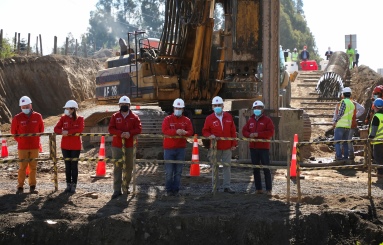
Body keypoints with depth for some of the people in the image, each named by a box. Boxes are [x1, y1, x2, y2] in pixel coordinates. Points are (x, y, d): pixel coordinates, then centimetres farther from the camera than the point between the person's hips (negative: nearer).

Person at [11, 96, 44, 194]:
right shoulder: (17, 118, -5)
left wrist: (36, 139, 11)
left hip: (35, 146, 2)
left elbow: (41, 130, 13)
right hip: (22, 147, -2)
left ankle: (32, 186, 13)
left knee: (33, 167, 5)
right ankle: (20, 187, 6)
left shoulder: (38, 116, 0)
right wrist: (20, 140, 7)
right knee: (22, 167, -1)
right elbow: (13, 131, 7)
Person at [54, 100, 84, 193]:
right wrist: (62, 131, -25)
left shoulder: (79, 119, -5)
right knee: (67, 166, 9)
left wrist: (68, 131, -24)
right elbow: (56, 129, -4)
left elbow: (80, 129, -20)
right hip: (65, 146, 3)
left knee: (74, 166, 2)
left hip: (75, 146, -3)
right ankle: (68, 185, 16)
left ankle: (73, 186, 8)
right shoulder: (63, 118, 3)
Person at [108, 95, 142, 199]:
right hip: (117, 146, -1)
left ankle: (126, 187, 23)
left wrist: (130, 133, -21)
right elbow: (110, 128, -3)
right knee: (117, 167, -4)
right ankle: (117, 190, -5)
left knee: (128, 167, 9)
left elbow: (139, 128, -4)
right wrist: (120, 133, -19)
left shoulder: (134, 117, 4)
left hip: (130, 146, 1)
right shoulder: (115, 116, 5)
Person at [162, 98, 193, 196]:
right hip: (169, 148, -2)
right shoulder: (167, 119, 2)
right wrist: (176, 131, -28)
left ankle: (176, 190, 11)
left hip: (181, 148, 2)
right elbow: (165, 130, -13)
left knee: (178, 171, 5)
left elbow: (190, 132, 0)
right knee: (169, 171, -2)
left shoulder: (186, 120, 9)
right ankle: (169, 190, 5)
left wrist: (185, 132, -24)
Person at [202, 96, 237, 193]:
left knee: (227, 167, 5)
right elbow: (205, 131, 5)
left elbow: (233, 131, 7)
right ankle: (215, 187, 13)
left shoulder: (228, 117, 5)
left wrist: (234, 144, 3)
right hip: (215, 148, -2)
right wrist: (209, 135, -17)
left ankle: (227, 186, 12)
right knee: (215, 168, 6)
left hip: (227, 148, 2)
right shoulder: (209, 118, -1)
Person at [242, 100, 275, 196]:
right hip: (253, 148, 5)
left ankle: (269, 189, -1)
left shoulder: (267, 120, -2)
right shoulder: (250, 120, 13)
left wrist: (258, 134, -18)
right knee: (255, 169, 8)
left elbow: (270, 132, -12)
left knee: (266, 169, -4)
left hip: (264, 148, -5)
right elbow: (244, 130, 12)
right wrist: (249, 135, -10)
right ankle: (258, 188, 15)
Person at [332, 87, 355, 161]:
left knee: (337, 141, -4)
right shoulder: (352, 104, 15)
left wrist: (335, 121, -7)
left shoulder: (344, 101, -10)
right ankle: (346, 156, 12)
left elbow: (340, 113, -15)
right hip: (348, 125, 7)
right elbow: (350, 115, 15)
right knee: (345, 141, 14)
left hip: (340, 124, -7)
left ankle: (339, 156, -11)